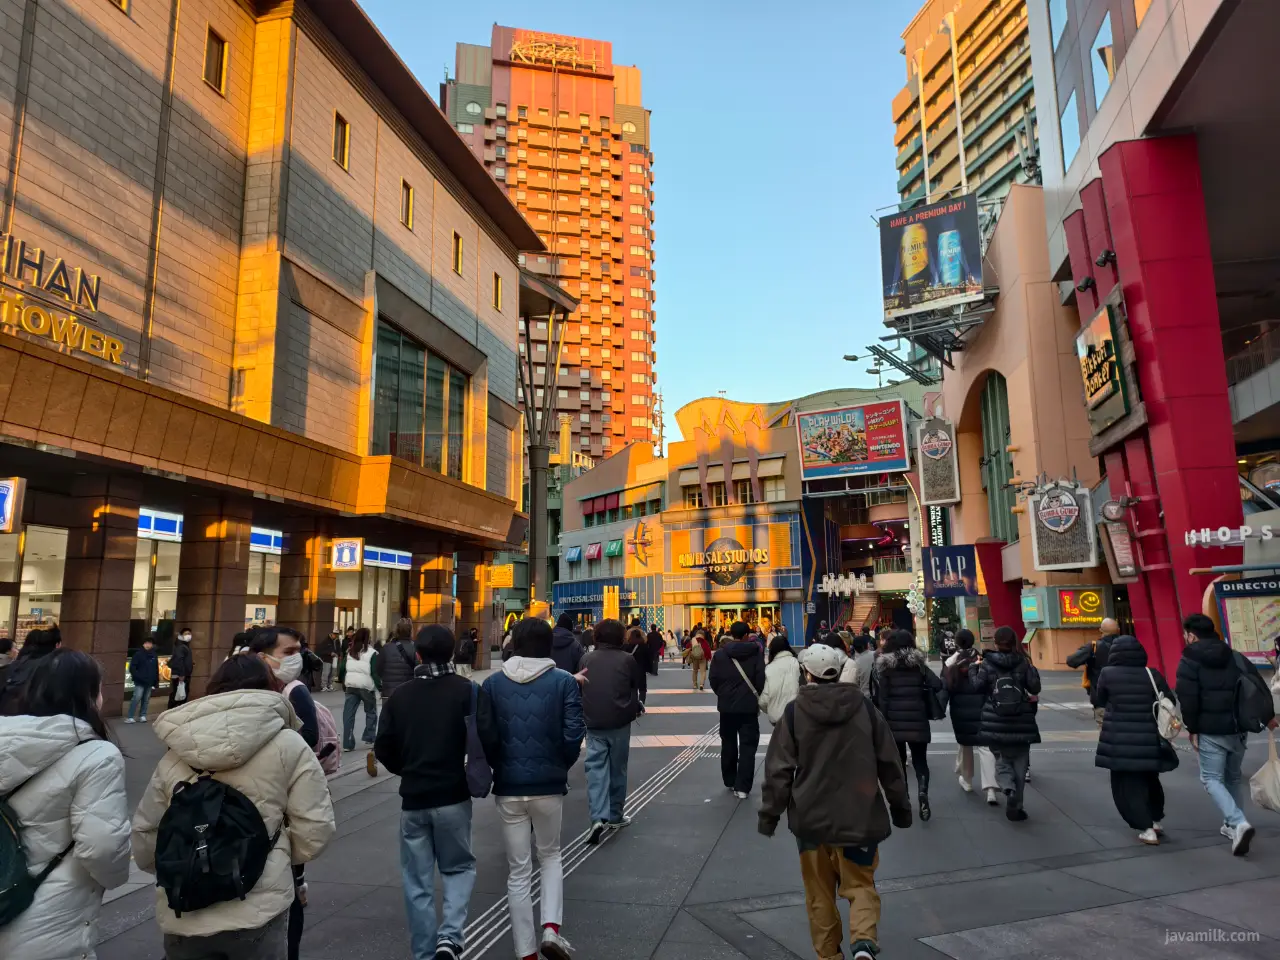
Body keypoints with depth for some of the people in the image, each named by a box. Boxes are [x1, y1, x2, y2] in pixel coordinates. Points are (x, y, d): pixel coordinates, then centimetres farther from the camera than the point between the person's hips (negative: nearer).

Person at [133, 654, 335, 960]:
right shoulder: (288, 745, -7)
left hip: (182, 917, 4)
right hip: (256, 911, -3)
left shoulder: (174, 756, 3)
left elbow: (143, 836, 10)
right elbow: (314, 831, -7)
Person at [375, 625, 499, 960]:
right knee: (459, 867, 16)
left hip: (413, 799, 2)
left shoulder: (399, 695, 0)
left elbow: (383, 748, 2)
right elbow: (489, 741, -15)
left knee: (418, 881, 13)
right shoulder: (469, 691, -9)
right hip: (453, 797, -2)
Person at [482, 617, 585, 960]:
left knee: (518, 871, 13)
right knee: (550, 856, 22)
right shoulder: (564, 681, -7)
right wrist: (561, 765, 7)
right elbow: (574, 735, -12)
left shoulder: (493, 683, -2)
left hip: (508, 787, 1)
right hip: (549, 785, -1)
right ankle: (551, 928, 5)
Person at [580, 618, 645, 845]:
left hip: (593, 722, 1)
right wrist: (635, 707, 25)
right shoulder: (627, 659, -4)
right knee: (617, 768, 12)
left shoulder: (586, 659, 4)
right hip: (620, 721, -1)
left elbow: (579, 688, 13)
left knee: (596, 768, 0)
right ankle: (615, 816, 21)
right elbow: (638, 687, 5)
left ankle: (599, 818, -14)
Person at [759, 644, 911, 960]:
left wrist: (769, 813, 3)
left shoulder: (795, 711, -7)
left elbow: (779, 768, -7)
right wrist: (900, 805, 15)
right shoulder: (863, 706, -2)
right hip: (858, 816, 1)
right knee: (860, 885, 11)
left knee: (820, 892, 15)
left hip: (811, 817, -1)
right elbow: (889, 762, 3)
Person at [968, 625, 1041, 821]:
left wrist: (973, 669, 8)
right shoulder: (1023, 662, -2)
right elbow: (1035, 688, -2)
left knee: (1002, 760, 12)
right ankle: (1015, 806, 9)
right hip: (1021, 722, 0)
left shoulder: (987, 663, -4)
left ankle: (1009, 789, -17)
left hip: (995, 722, 0)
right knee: (1019, 763, 10)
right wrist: (1032, 668, 12)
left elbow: (976, 687, -7)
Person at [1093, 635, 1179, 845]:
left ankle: (1146, 829, 1)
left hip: (1120, 740, -3)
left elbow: (1099, 701, 5)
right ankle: (1155, 821, 36)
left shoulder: (1107, 674, -7)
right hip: (1149, 738, 3)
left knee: (1127, 785, 7)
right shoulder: (1152, 674, -4)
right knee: (1149, 779, 25)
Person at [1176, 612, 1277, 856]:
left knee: (1212, 779, 1)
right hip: (1239, 728, 6)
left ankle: (1239, 823, -18)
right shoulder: (1236, 657, 9)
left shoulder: (1189, 661, -8)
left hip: (1210, 731, -6)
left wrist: (1192, 730, -5)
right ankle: (1232, 825, 25)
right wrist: (1267, 716, 20)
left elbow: (1188, 700, -13)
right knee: (1234, 777, 20)